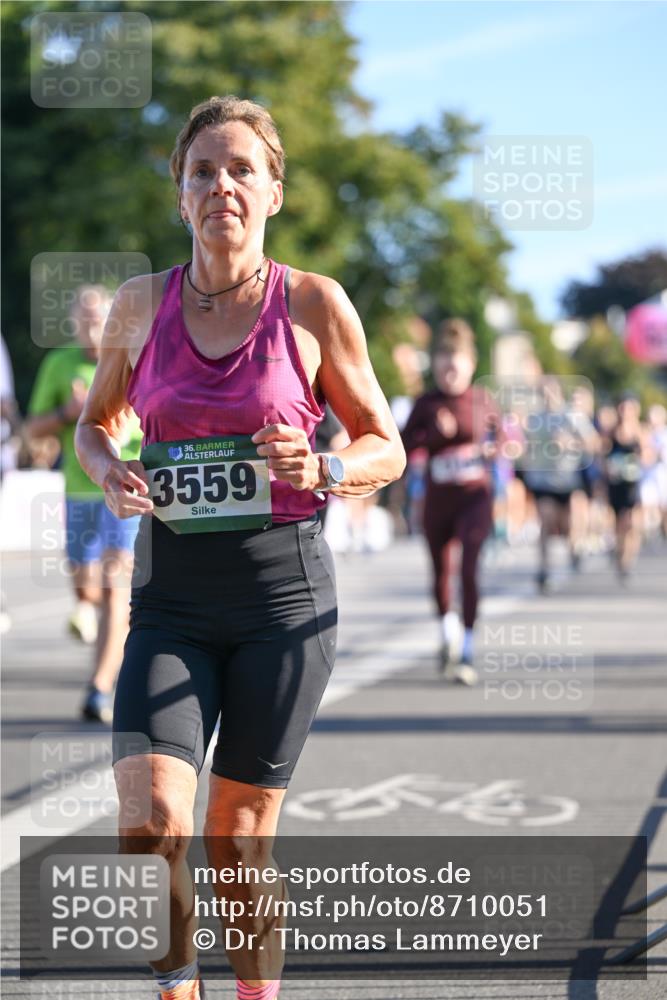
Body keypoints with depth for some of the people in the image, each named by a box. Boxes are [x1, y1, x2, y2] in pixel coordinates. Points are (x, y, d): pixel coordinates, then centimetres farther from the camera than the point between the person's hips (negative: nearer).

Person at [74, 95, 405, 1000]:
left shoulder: (314, 304, -2)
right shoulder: (142, 304, 4)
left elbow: (386, 448, 5)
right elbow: (93, 421, 19)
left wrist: (321, 471, -16)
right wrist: (109, 473, -3)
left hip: (284, 587, -2)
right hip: (172, 593, 2)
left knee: (238, 843, 3)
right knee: (150, 823, -15)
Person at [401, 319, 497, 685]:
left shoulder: (481, 400, 1)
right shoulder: (427, 404, 0)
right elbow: (403, 445, -4)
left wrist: (493, 449, -6)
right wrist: (434, 433, -18)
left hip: (475, 498, -2)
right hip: (437, 500, 2)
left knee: (469, 570, -15)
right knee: (441, 572, 13)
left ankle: (466, 652, -10)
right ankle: (448, 634, 40)